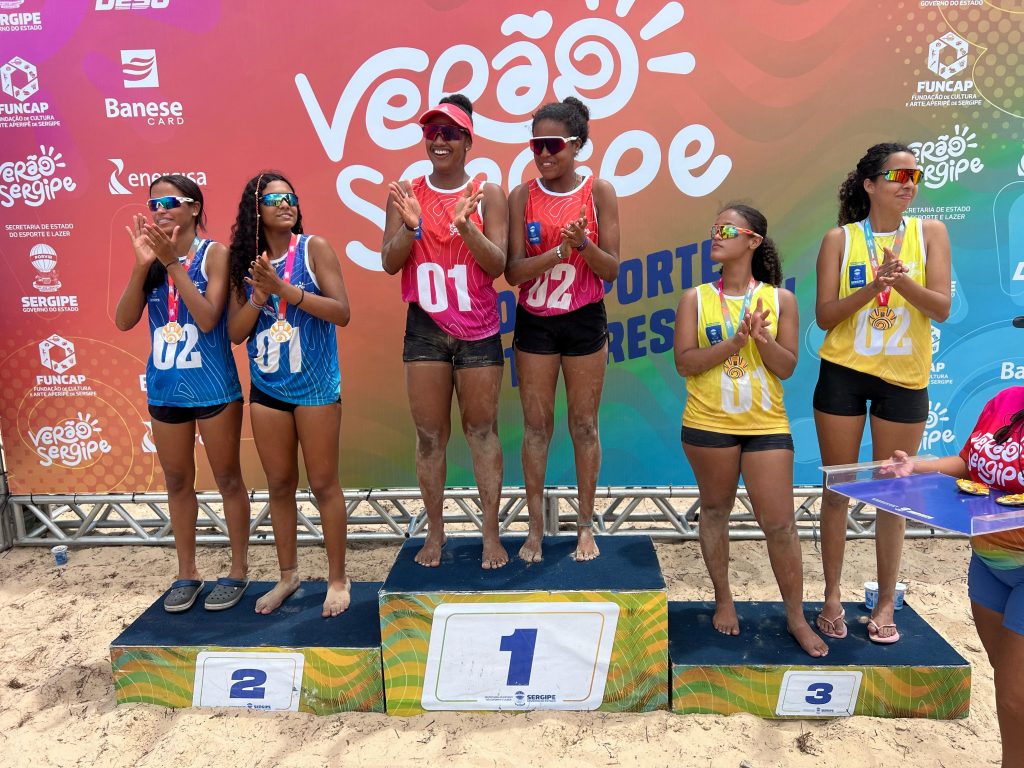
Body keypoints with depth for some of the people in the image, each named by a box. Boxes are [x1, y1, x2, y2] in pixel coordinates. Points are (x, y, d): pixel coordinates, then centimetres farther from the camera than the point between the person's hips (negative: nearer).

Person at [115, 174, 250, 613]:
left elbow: (208, 319, -18)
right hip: (165, 387, 5)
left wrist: (175, 264, -21)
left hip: (213, 386, -5)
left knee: (227, 479, 7)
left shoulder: (214, 254, -8)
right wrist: (142, 265, -14)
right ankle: (187, 572, 28)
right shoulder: (151, 256, 4)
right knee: (177, 483, 14)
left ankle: (238, 571, 20)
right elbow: (124, 321, -4)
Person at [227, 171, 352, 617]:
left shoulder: (314, 248, -4)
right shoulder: (245, 261, 6)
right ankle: (287, 575, 28)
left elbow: (342, 313, -13)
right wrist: (260, 295, -14)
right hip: (266, 388, 4)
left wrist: (285, 289, -20)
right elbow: (235, 332, 2)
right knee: (279, 485, 12)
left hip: (315, 386, -4)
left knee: (323, 483, 3)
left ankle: (337, 579, 17)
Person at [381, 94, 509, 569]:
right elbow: (389, 263, 0)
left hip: (478, 329, -1)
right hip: (425, 328, 2)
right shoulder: (405, 193, 5)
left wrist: (464, 225, -22)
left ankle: (491, 534, 16)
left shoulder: (487, 194, 0)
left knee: (482, 431, 6)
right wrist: (412, 226, -18)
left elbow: (497, 265, -7)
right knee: (429, 434, 7)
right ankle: (435, 532, 21)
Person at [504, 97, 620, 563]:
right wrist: (558, 250, -23)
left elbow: (611, 269, -6)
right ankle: (536, 527, 19)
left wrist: (584, 244, -25)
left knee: (584, 424, 7)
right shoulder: (522, 197, -1)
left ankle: (586, 526, 21)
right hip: (533, 321, 1)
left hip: (584, 320, -1)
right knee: (536, 424, 6)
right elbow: (513, 271, -9)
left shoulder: (599, 192, -3)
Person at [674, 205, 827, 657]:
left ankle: (796, 617, 20)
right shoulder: (696, 299, 1)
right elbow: (684, 363, -8)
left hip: (766, 425, 0)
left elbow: (787, 367, -1)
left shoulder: (780, 299, 2)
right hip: (708, 424, 1)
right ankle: (723, 600, 32)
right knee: (714, 511, 13)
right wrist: (734, 341, -18)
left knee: (779, 523, 2)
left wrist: (762, 338, -19)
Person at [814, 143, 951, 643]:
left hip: (904, 377, 1)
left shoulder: (929, 233, 2)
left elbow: (942, 308, -6)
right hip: (843, 374, -1)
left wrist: (903, 281, -23)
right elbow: (824, 316, -6)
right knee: (837, 489, 6)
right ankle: (832, 597, 20)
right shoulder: (840, 239, -1)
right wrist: (872, 287, -20)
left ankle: (886, 603, 21)